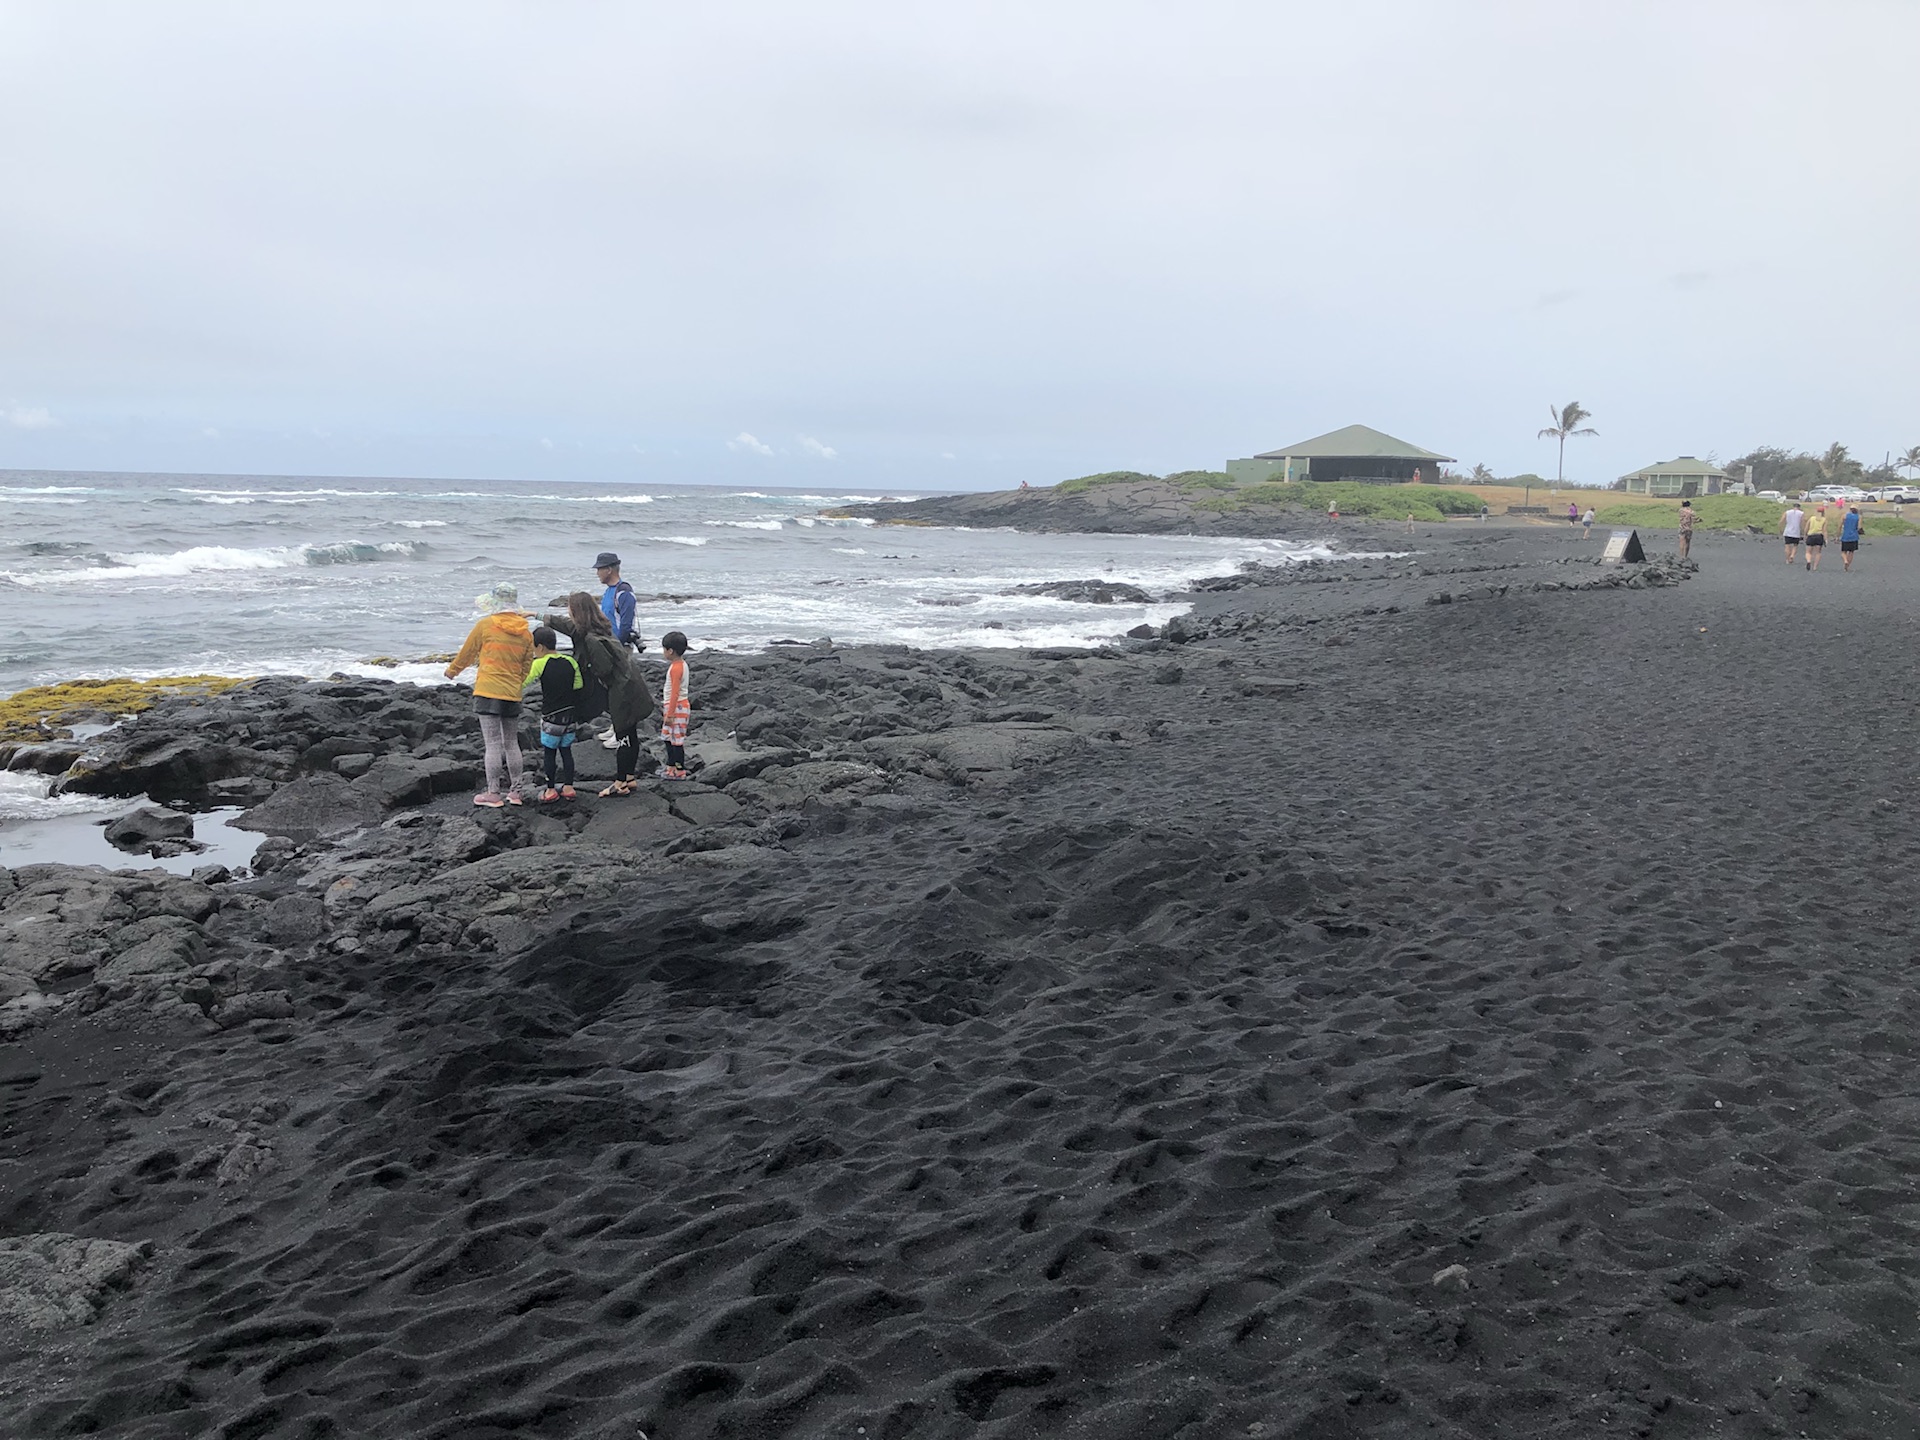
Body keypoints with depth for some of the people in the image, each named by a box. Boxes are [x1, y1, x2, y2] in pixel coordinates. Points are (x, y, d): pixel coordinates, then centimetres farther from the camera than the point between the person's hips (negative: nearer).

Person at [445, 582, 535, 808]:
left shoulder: (485, 625, -6)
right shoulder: (525, 632, 7)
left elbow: (467, 653, 6)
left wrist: (452, 670, 23)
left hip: (488, 691, -5)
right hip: (513, 694, 5)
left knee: (493, 744, -3)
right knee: (511, 743, 13)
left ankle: (493, 794, -1)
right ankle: (514, 791, 18)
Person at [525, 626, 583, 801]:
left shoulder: (540, 664, -13)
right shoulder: (570, 662, 0)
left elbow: (524, 681, -19)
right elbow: (579, 686, 6)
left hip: (551, 716, -5)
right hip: (570, 714, 5)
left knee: (549, 752, 7)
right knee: (566, 750, 13)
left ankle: (551, 790, 11)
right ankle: (568, 787, 17)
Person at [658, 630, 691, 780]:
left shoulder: (676, 668, -21)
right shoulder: (682, 664, 10)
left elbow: (675, 693, -23)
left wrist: (670, 714, -21)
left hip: (676, 707, -10)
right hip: (676, 706, 10)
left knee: (677, 740, -4)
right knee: (669, 738, 20)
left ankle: (680, 771, 0)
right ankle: (671, 766, 31)